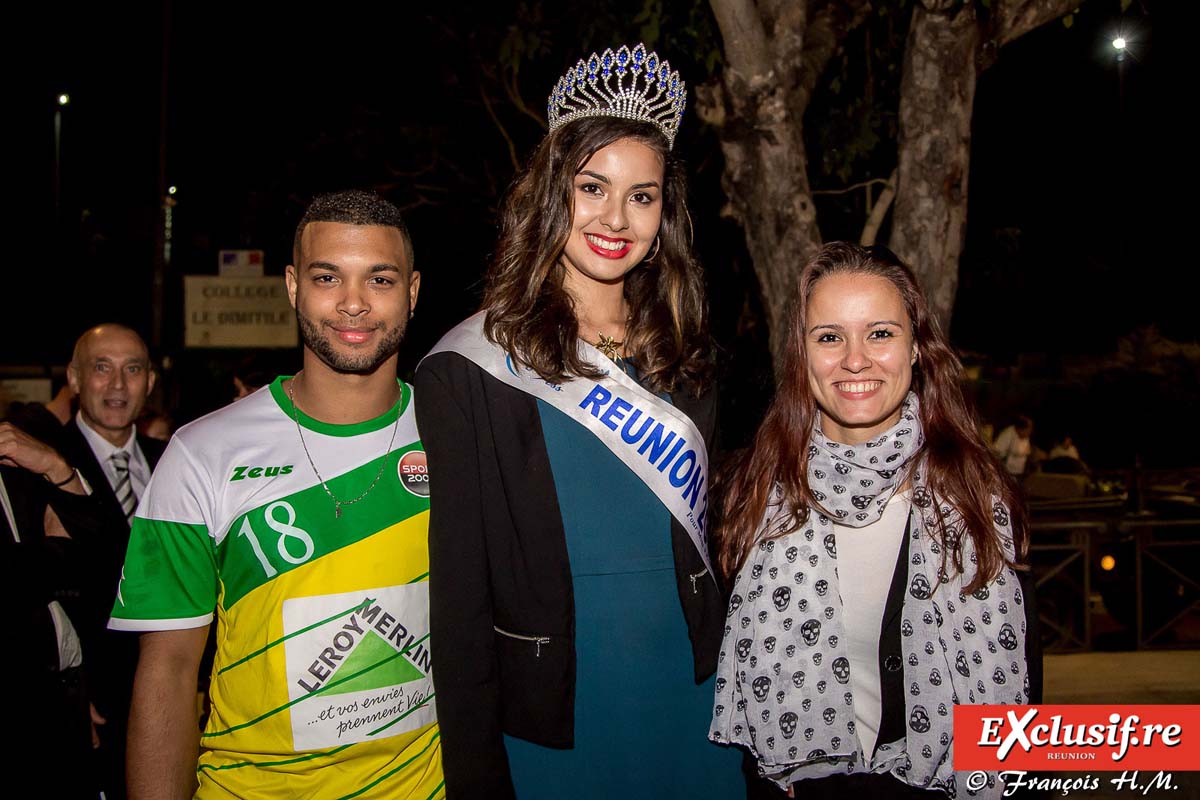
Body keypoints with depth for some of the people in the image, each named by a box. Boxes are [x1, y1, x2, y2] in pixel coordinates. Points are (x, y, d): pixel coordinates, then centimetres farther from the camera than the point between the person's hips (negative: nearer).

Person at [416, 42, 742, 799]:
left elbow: (710, 537, 11)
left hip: (692, 704, 4)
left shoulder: (684, 357, 4)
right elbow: (460, 592, -10)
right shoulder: (470, 372, -11)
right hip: (550, 723, -4)